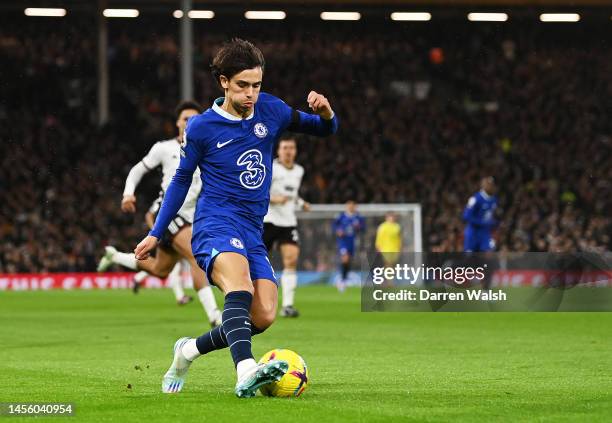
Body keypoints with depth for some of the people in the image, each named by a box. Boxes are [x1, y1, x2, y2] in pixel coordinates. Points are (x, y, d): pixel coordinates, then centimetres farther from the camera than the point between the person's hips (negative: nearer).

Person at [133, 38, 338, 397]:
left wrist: (326, 114, -7)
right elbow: (181, 180, 11)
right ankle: (246, 372, -55)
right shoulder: (201, 127, -1)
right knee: (240, 284, -35)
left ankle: (189, 351, 14)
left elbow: (324, 130, 18)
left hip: (252, 232, 5)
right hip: (216, 224, -5)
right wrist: (156, 234, 13)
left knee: (264, 316, -10)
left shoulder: (270, 110, 8)